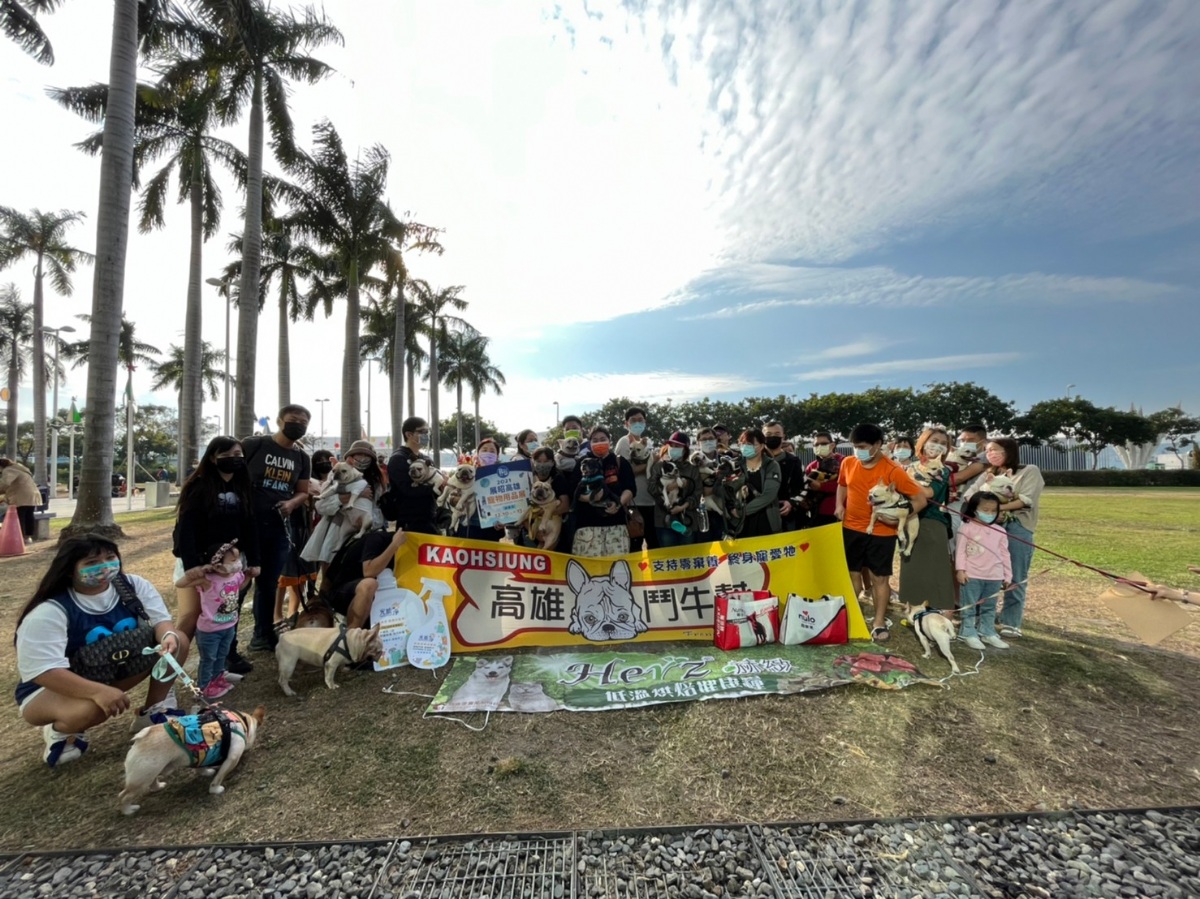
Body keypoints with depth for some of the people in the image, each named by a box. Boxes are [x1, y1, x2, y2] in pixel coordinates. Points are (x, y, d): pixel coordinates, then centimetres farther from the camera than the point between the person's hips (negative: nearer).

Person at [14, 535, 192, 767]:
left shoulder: (133, 585, -10)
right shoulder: (48, 613, -25)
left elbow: (160, 618, -14)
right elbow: (43, 671, -30)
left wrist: (168, 636, -40)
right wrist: (98, 692, -42)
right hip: (52, 688, -5)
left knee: (178, 641, -17)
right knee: (89, 709, -39)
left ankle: (152, 712, 0)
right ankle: (60, 730, 0)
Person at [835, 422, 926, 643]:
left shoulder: (893, 470, -15)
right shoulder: (848, 463, -3)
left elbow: (920, 499, -12)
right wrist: (839, 505, 2)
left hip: (881, 532, -3)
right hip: (851, 528, 3)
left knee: (880, 577, 7)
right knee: (852, 574, 14)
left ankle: (879, 623, 20)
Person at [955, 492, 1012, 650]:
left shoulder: (1000, 531, 7)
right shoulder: (967, 528, -6)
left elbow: (1004, 554, 10)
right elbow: (960, 550, -6)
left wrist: (1007, 576, 9)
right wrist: (961, 569, -12)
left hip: (994, 577, 4)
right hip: (972, 575, -4)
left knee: (989, 608, 15)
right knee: (969, 607, 3)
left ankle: (987, 633, 26)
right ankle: (969, 633, 10)